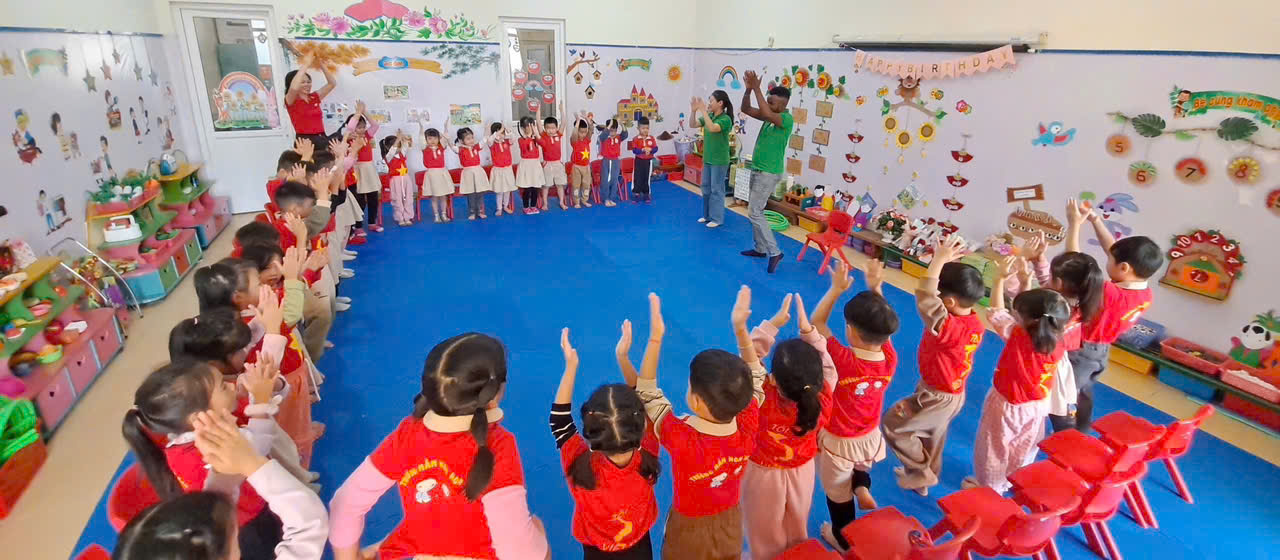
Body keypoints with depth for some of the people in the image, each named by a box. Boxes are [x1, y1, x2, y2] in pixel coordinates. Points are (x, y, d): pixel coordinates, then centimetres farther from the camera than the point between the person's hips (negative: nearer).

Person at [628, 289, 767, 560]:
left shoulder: (681, 439, -40)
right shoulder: (748, 428, -28)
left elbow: (646, 392, -26)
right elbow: (755, 376, -10)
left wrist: (655, 337, -29)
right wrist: (740, 328, -12)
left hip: (690, 530, -3)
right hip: (731, 523, 4)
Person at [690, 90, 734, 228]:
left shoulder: (725, 119, -17)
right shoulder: (709, 116, 5)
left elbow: (712, 128, -34)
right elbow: (693, 124, 5)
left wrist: (703, 110, -33)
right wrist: (693, 110, -11)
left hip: (719, 161, -8)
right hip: (707, 159, 8)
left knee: (716, 189, 0)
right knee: (706, 188, 15)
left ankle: (717, 218, 9)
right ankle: (707, 215, 27)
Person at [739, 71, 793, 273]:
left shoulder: (787, 119, -18)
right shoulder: (770, 116, 7)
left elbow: (766, 114, -36)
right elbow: (746, 109, 6)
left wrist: (757, 88, -30)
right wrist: (748, 89, -11)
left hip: (768, 173, -9)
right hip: (757, 170, 9)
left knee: (754, 212, -10)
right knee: (755, 210, 15)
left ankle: (774, 252, -4)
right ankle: (760, 248, 26)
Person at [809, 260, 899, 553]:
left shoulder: (843, 360, -35)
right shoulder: (890, 359, -21)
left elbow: (816, 322, -22)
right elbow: (881, 323, -3)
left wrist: (836, 289, -20)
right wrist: (875, 289, -4)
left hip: (838, 442, -4)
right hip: (870, 438, 5)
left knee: (838, 494, 23)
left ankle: (843, 540, 45)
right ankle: (862, 487, 18)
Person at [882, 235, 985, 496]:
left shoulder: (948, 327, -38)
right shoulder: (975, 323, -10)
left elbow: (924, 299, -46)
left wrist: (939, 260, -43)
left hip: (938, 397, -9)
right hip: (953, 393, 9)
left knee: (893, 424, 6)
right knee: (933, 437, 27)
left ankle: (922, 472, 20)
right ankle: (924, 478, 48)